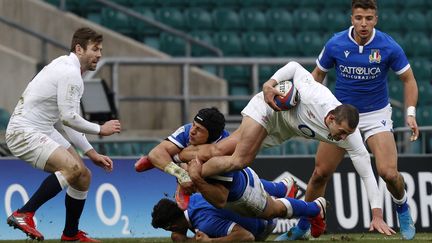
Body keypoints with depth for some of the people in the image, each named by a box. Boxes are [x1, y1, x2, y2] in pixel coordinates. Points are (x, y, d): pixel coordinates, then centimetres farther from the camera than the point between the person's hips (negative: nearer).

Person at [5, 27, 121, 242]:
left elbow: (64, 119, 22)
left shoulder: (67, 69, 17)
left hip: (42, 131, 11)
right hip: (24, 133, -11)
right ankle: (24, 214, -26)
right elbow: (68, 118, -20)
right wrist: (100, 130, -5)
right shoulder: (70, 73, -16)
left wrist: (91, 152, 18)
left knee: (82, 177, 11)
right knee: (72, 168, -30)